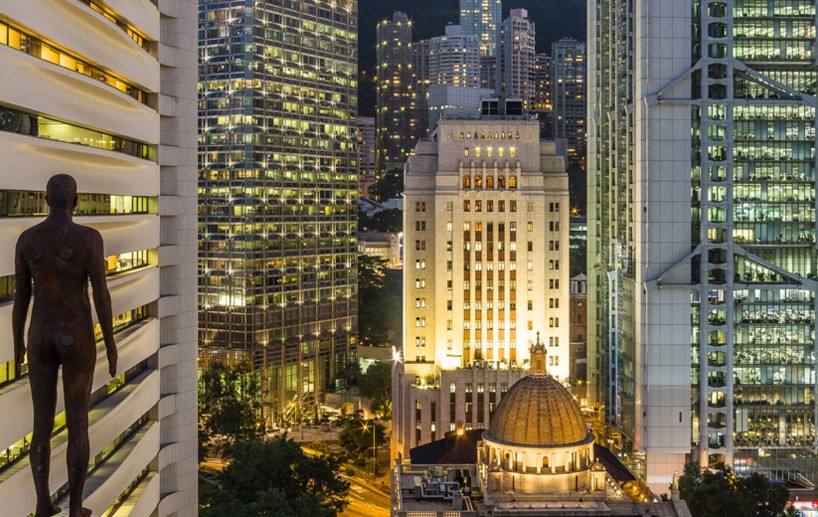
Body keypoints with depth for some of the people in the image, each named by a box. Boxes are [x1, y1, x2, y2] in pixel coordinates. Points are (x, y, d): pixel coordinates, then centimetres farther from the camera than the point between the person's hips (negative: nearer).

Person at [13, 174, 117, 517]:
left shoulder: (26, 238, -3)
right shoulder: (89, 237, -15)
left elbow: (19, 296, 2)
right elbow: (101, 294, -13)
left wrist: (17, 343, 14)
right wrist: (111, 344, -3)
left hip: (40, 336, 3)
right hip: (77, 338, -3)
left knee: (42, 422, 15)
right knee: (78, 424, 8)